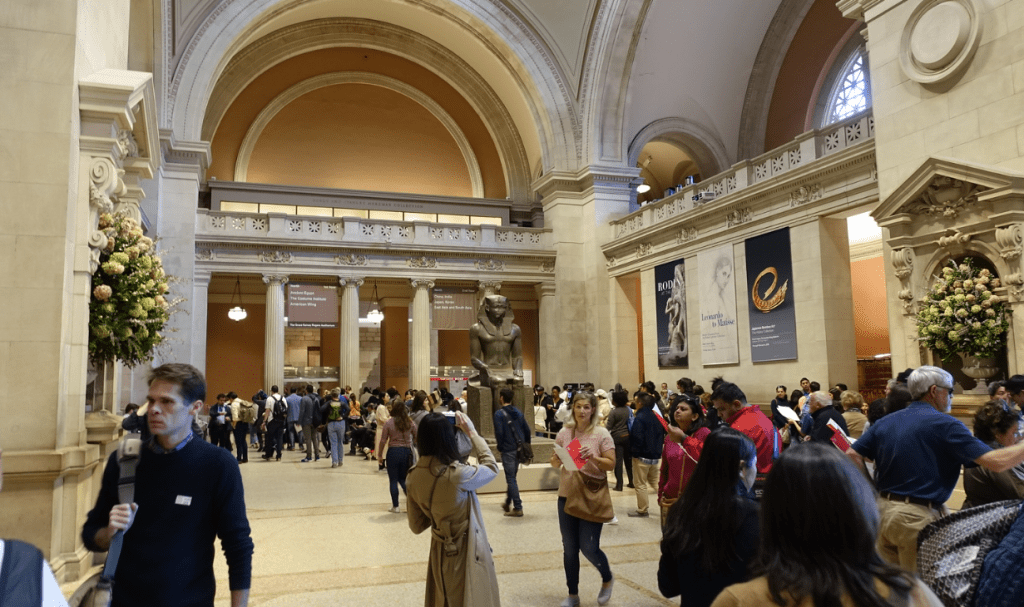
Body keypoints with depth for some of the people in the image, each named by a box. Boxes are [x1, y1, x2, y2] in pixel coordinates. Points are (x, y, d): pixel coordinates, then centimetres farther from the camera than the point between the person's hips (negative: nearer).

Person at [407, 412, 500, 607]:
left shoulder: (415, 476, -9)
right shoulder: (458, 475, -28)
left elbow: (417, 526, 1)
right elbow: (492, 468, -7)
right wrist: (472, 433, -2)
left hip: (440, 552, 6)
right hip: (466, 553, -6)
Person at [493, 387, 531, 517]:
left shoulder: (499, 414, -10)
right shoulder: (518, 412, 9)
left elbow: (499, 433, -16)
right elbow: (527, 430, 9)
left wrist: (499, 447, -2)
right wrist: (525, 445, 17)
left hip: (508, 450, -7)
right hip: (519, 449, 7)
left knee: (511, 479, -1)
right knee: (511, 477, 20)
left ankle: (517, 508, -3)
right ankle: (508, 503, 32)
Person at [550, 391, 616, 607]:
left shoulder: (601, 434, -7)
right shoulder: (564, 432, 2)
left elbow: (611, 464, -7)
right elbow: (555, 462, 8)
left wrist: (594, 457, -24)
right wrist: (557, 460, -15)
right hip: (567, 496, 4)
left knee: (589, 548, -4)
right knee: (569, 549, 10)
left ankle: (607, 579, 28)